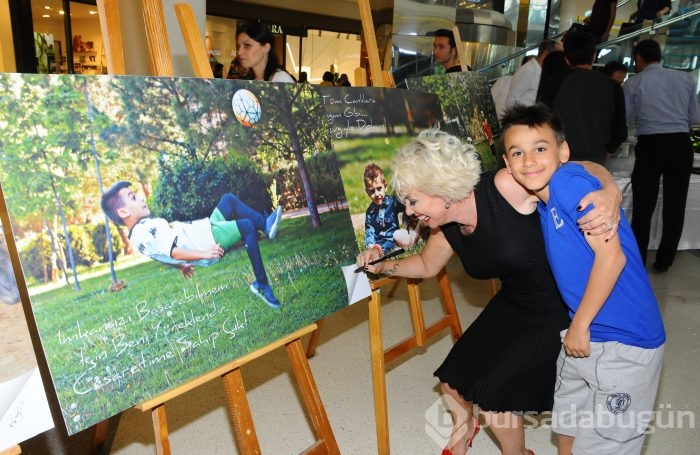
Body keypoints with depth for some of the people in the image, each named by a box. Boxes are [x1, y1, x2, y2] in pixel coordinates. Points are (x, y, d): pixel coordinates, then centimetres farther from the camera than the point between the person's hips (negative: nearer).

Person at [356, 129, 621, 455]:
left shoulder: (507, 187, -31)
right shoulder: (445, 229, -8)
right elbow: (426, 265, 12)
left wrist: (609, 195, -42)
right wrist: (382, 266, -4)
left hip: (560, 309, -7)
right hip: (513, 306, 7)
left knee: (493, 395, -4)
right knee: (453, 379, 13)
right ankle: (465, 425, 49)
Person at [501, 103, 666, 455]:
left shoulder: (571, 180, -18)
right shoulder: (544, 203, 5)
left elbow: (611, 255, -22)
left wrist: (580, 324, -14)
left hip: (624, 342, -8)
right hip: (582, 335, 8)